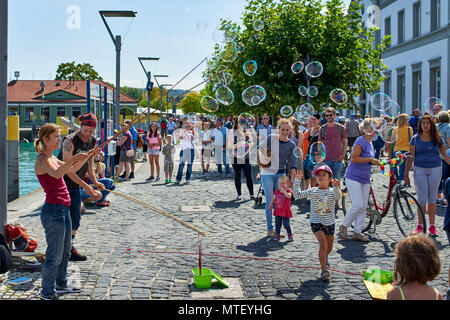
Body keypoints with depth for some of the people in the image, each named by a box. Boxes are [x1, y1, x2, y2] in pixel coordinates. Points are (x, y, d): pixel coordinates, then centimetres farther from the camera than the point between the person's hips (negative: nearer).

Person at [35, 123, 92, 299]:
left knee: (66, 251, 20)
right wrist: (74, 158, -44)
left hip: (63, 209, 10)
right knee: (55, 255, -3)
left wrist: (86, 157, 9)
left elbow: (72, 170, 23)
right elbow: (57, 173, -34)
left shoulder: (52, 157, 14)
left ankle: (61, 285, 34)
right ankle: (47, 293, 9)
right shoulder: (42, 159, -14)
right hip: (53, 210, -10)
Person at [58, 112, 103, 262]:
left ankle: (69, 248, 21)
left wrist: (94, 181, -1)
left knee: (75, 218, 9)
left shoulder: (93, 141, 2)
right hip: (62, 184, -7)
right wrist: (85, 186, -24)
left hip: (76, 186, 7)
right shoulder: (70, 141, -21)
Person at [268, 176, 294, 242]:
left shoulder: (288, 191, -8)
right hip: (278, 211, 4)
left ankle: (290, 236, 13)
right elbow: (273, 199, 17)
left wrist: (283, 190, -29)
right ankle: (277, 236, 18)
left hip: (286, 211, -4)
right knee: (277, 224, 7)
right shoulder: (277, 191, 5)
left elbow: (288, 196, -32)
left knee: (286, 224, -2)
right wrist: (270, 206, 18)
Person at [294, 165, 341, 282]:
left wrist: (336, 187, -48)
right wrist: (297, 180, -3)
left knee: (329, 247, 19)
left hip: (329, 223, 2)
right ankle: (324, 270, -12)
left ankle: (324, 257, 54)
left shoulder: (332, 191, -6)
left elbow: (338, 197, -29)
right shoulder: (312, 191, 0)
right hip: (316, 222, -1)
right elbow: (297, 195, 3)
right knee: (323, 244, -19)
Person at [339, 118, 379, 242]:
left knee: (363, 207, 6)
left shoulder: (370, 143, 14)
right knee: (358, 204, -14)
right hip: (353, 177, -9)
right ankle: (344, 226, 5)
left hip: (365, 179, 9)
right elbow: (354, 158, -21)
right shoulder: (361, 141, -13)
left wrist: (373, 162, 13)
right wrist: (370, 159, -19)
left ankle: (358, 233, 12)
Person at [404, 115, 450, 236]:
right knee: (422, 199, 0)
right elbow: (410, 157, 3)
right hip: (420, 170, -1)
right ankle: (420, 225, 13)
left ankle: (432, 226, 15)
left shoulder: (438, 138, 4)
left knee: (432, 198, 7)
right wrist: (406, 174, 0)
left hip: (435, 170, 1)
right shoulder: (415, 139, 2)